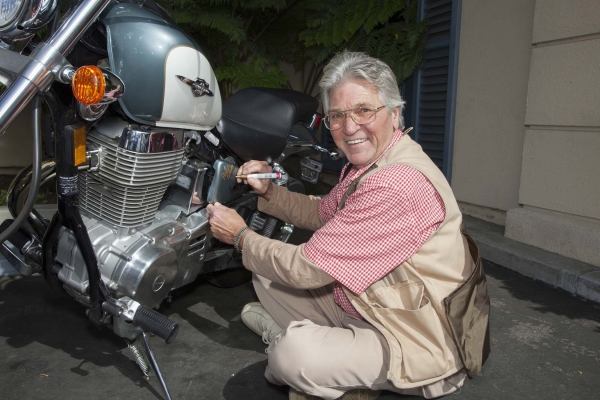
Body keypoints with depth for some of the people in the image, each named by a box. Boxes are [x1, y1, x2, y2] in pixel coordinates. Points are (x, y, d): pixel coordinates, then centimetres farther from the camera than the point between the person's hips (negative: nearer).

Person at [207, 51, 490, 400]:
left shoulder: (399, 184, -30)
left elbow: (309, 269, -25)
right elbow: (324, 213, 19)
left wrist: (241, 236, -9)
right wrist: (270, 191, 3)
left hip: (421, 344, -9)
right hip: (361, 308, 9)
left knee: (292, 355, -31)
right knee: (268, 276, 6)